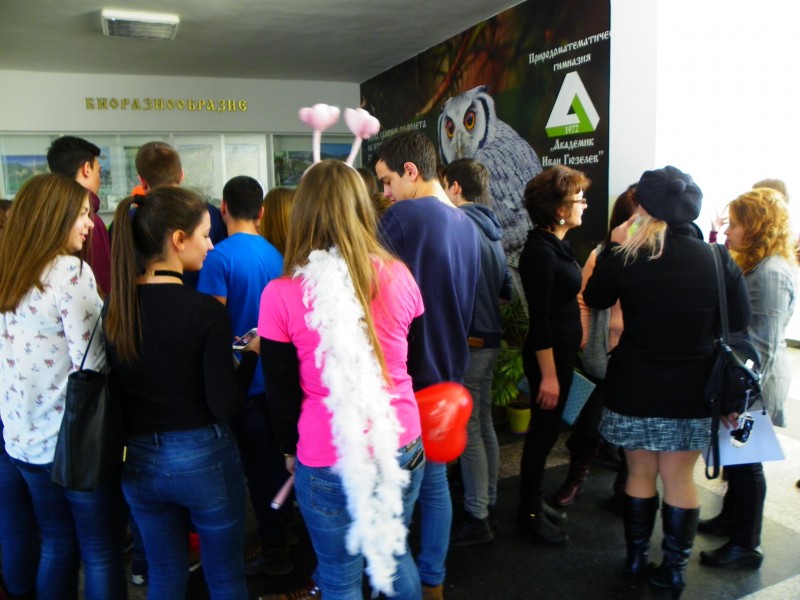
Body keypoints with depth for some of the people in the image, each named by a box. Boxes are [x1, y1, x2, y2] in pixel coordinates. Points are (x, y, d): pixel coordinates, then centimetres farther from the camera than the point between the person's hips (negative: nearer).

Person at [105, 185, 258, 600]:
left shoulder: (115, 306, -4)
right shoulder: (205, 311, -20)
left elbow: (113, 390, 4)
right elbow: (224, 407, -17)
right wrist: (251, 354, -4)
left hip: (139, 460, 5)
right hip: (203, 458, -4)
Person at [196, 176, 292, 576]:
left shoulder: (219, 257, -15)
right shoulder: (275, 255, 4)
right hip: (274, 374, 6)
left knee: (258, 465, 5)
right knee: (273, 457, 20)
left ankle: (275, 551, 18)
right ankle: (284, 531, 36)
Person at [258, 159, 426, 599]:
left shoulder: (281, 294, -14)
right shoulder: (398, 276, -5)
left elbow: (281, 394, -4)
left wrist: (290, 449, 13)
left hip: (329, 460, -3)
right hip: (402, 447, 4)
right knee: (394, 554, 27)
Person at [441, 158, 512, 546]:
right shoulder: (490, 229, 13)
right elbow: (505, 290, 17)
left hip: (466, 343, -9)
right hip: (489, 340, 9)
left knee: (468, 430, 0)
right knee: (483, 424, 16)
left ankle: (477, 520, 11)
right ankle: (488, 504, 29)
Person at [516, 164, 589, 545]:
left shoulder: (557, 244, 9)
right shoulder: (540, 249, -20)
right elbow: (539, 317, -22)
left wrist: (566, 357, 13)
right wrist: (548, 374, -21)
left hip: (562, 351, 9)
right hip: (549, 355, -9)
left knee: (546, 430, 18)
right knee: (544, 431, 3)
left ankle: (534, 501, 34)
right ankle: (529, 512, 20)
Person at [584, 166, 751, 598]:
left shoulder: (625, 256, -14)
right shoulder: (718, 261, -10)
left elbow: (595, 299, 5)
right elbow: (739, 323, 2)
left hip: (635, 389, -1)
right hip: (692, 393, 1)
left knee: (640, 473, 17)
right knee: (680, 479, 15)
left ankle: (635, 561, 32)